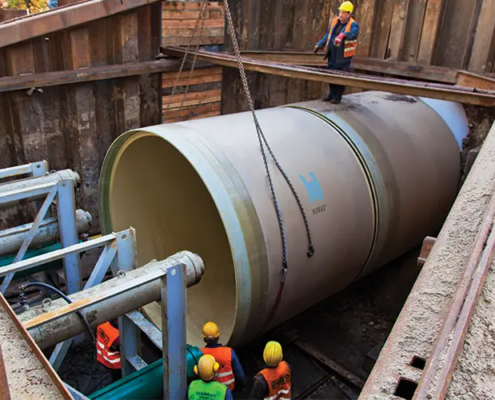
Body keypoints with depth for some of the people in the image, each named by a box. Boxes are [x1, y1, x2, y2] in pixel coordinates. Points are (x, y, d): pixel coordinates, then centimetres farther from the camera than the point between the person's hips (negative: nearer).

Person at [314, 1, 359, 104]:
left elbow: (353, 34, -31)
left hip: (343, 56, -6)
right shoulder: (335, 22, 10)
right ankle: (332, 94, 25)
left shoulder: (353, 25, -9)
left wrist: (343, 35, -50)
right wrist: (319, 44, 15)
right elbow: (328, 35, 21)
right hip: (332, 55, 6)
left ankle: (337, 97, 10)